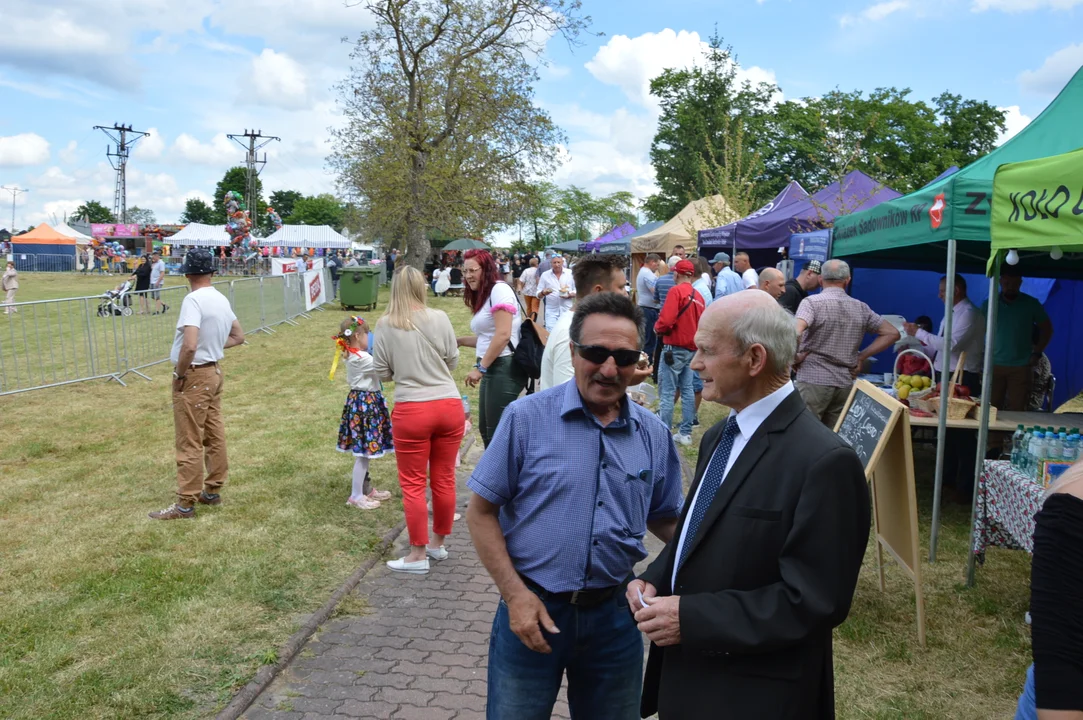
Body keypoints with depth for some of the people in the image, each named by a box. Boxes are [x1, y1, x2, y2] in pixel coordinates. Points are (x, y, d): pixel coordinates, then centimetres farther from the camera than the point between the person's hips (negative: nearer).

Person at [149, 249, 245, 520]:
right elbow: (238, 336, 18)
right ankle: (212, 490, 27)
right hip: (215, 371, 9)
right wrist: (214, 345, 10)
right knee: (214, 434, 15)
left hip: (194, 375, -9)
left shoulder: (193, 300, -20)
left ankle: (185, 504, 5)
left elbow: (189, 346, -30)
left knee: (189, 442, -2)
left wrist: (179, 375, -16)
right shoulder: (221, 299, 6)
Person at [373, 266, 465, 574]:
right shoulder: (439, 318, -3)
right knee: (444, 479, 14)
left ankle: (418, 555, 15)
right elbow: (453, 361, 5)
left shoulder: (385, 325, -6)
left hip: (412, 411, -2)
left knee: (413, 484, 8)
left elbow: (382, 372, 0)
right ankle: (438, 543, 29)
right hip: (450, 406, 2)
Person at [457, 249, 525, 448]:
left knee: (498, 432, -4)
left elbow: (503, 335, -19)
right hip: (492, 370, 10)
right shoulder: (483, 296, 18)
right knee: (486, 429, 15)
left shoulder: (499, 289, -11)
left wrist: (480, 367, -17)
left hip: (505, 369, -10)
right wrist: (459, 341, 10)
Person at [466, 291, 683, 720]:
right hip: (533, 609, -3)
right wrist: (515, 595, -13)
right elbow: (482, 513, -7)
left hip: (613, 615, 3)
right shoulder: (527, 418, -11)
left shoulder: (653, 435, 0)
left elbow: (665, 520, 12)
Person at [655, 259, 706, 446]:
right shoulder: (698, 295, 8)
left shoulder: (676, 291, -13)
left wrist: (657, 328, -3)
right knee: (687, 390, 11)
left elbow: (666, 320, -21)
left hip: (674, 348, -8)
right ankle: (685, 433, 15)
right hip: (691, 348, 8)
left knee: (667, 392, -3)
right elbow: (701, 323, 13)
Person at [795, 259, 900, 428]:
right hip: (845, 384, 5)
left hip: (813, 381, -5)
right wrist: (861, 357, 11)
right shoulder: (861, 308, 9)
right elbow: (892, 333, 14)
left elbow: (795, 332, -24)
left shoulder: (812, 302, -7)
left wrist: (796, 356, -7)